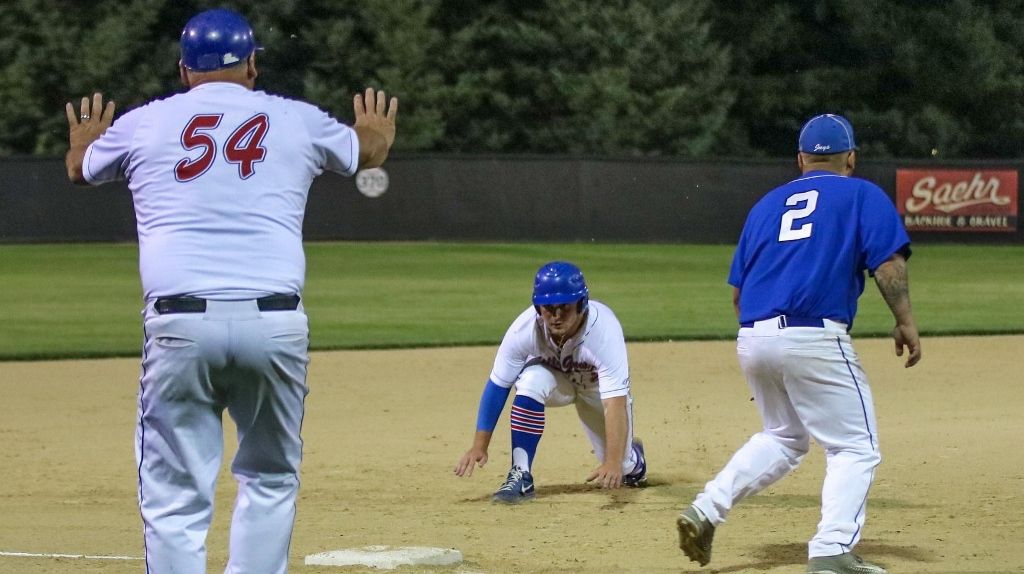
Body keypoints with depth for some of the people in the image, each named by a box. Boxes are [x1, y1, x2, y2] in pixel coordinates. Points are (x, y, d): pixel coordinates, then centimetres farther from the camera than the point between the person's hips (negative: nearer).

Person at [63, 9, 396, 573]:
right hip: (275, 322, 1)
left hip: (179, 322, -1)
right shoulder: (296, 120, 13)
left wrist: (84, 140, 59)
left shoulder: (144, 123, 13)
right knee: (270, 478, 18)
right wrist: (378, 131, 60)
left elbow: (80, 168, 34)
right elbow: (367, 150, 35)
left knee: (175, 496, 0)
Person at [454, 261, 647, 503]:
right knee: (531, 383, -34)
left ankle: (633, 459, 39)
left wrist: (613, 461, -59)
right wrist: (479, 446, -29)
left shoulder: (604, 330, -41)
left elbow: (615, 402, -47)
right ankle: (521, 477, -23)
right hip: (552, 375, 1)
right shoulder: (524, 328, -35)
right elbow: (497, 386, -25)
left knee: (621, 467, -2)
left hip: (598, 386, -1)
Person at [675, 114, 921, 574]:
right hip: (814, 338, -6)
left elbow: (737, 291, 20)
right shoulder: (863, 196, 8)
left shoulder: (768, 204, 22)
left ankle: (707, 509, 9)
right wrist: (905, 322, -2)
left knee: (783, 438, 25)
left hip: (752, 339, 6)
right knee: (856, 448, 2)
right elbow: (888, 264, -8)